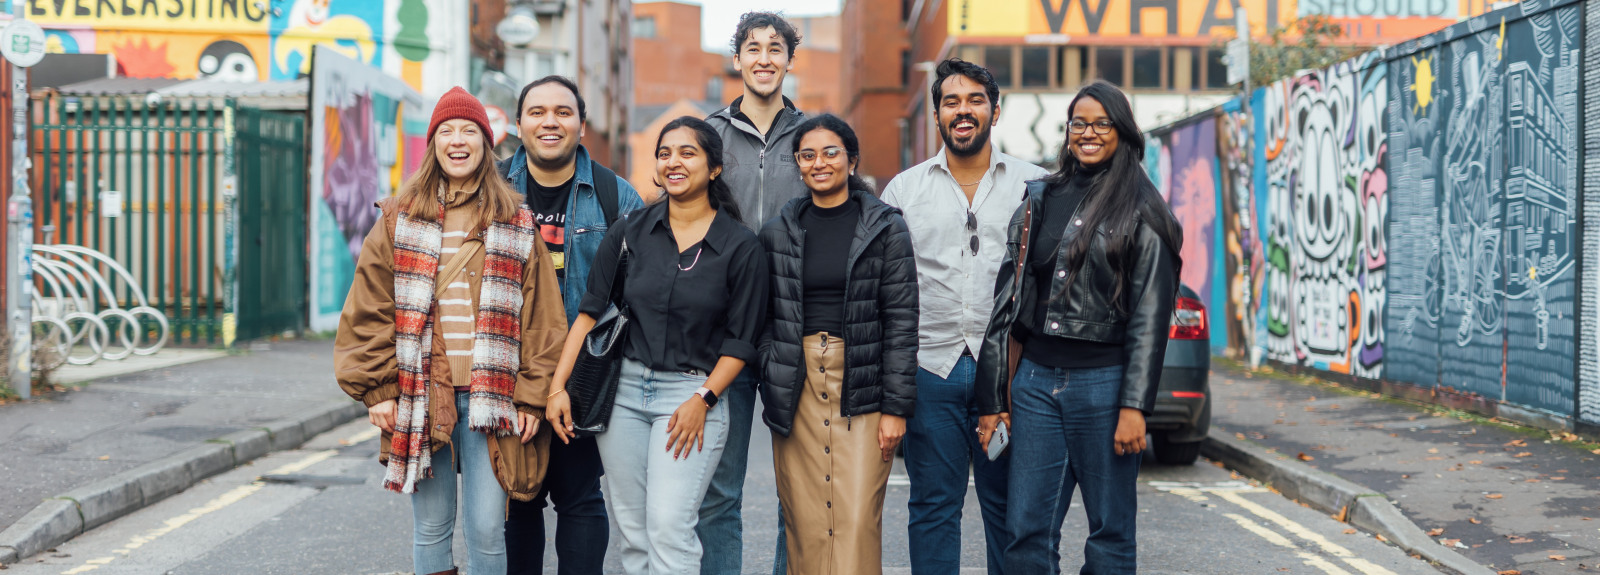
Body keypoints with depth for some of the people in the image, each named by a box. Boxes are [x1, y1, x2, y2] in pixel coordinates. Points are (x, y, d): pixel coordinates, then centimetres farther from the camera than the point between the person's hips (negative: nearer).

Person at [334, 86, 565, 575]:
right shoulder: (399, 219, 8)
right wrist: (378, 389, -2)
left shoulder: (516, 224, 8)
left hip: (489, 400, 0)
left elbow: (541, 319, 5)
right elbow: (369, 311, 5)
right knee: (431, 527, 6)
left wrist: (532, 398, -2)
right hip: (420, 399, 1)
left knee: (486, 530, -1)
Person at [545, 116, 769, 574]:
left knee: (669, 528, -15)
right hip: (624, 387, 3)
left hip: (693, 394, -3)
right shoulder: (631, 232, 5)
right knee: (632, 534, 7)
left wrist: (702, 400, -11)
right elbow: (590, 311, 5)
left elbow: (742, 340, -1)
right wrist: (558, 386, -2)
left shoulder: (741, 247, -3)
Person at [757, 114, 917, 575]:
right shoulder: (778, 232, 10)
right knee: (805, 523, 2)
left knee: (857, 520, -8)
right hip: (797, 391, 2)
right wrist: (772, 376, 1)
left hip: (862, 387, -2)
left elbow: (901, 322, -2)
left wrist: (896, 407, -7)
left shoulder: (886, 227, 2)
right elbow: (765, 317, 15)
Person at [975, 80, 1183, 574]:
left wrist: (1134, 405, -12)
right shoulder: (1039, 200, 13)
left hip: (1103, 382, -3)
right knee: (1027, 530, 1)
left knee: (1110, 530, 3)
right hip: (1036, 379, 4)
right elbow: (1007, 298, 12)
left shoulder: (1141, 213, 1)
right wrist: (992, 399, 8)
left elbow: (1150, 317, -4)